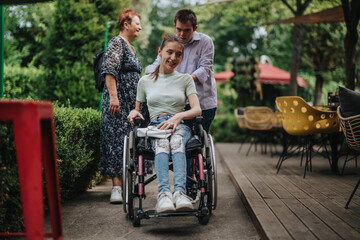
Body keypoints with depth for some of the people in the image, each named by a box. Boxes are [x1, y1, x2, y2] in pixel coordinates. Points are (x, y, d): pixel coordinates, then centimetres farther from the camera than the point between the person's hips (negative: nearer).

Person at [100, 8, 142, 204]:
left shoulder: (131, 47, 21)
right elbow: (109, 71, -17)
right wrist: (113, 96, -25)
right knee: (117, 139, -11)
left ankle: (126, 183, 10)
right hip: (118, 100, -9)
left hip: (132, 102, 9)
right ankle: (117, 186, -14)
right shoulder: (116, 43, -6)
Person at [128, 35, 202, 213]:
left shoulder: (186, 80, 18)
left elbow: (197, 109, 5)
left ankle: (180, 192, -57)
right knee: (161, 143, -39)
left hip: (180, 126, 0)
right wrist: (134, 112, -1)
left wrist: (179, 116, -16)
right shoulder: (145, 81, 20)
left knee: (176, 140, -39)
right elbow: (137, 109, 25)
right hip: (155, 125, 0)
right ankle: (164, 193, -58)